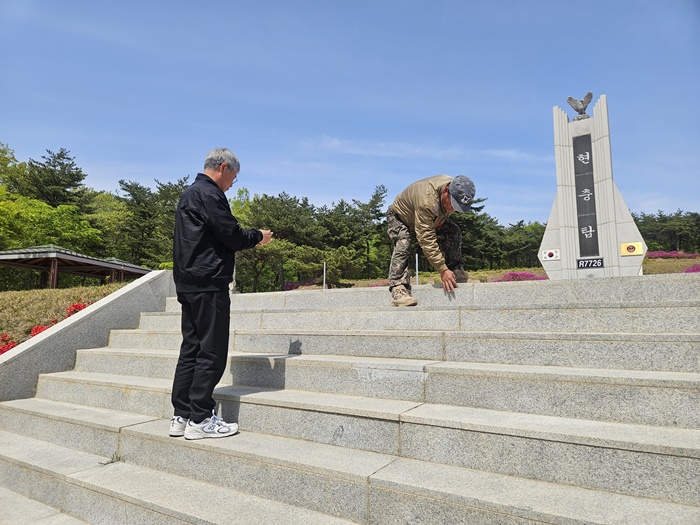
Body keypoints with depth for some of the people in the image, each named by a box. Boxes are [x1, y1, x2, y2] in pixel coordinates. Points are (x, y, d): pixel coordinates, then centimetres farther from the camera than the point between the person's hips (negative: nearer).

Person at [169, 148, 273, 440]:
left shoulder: (189, 194, 21)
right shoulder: (210, 194, -11)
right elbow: (232, 237, -14)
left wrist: (249, 240, 18)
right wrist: (259, 237, 3)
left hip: (188, 284, 10)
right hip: (209, 285, -10)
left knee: (191, 350, 12)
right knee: (211, 352, -3)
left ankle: (181, 417, 17)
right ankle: (200, 419, 3)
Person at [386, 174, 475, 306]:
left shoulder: (456, 190, -20)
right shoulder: (426, 200, -45)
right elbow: (426, 239, -46)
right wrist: (442, 270, -46)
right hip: (399, 217, -7)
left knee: (453, 232, -11)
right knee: (403, 244, -34)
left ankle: (457, 275, -5)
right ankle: (398, 289, -35)